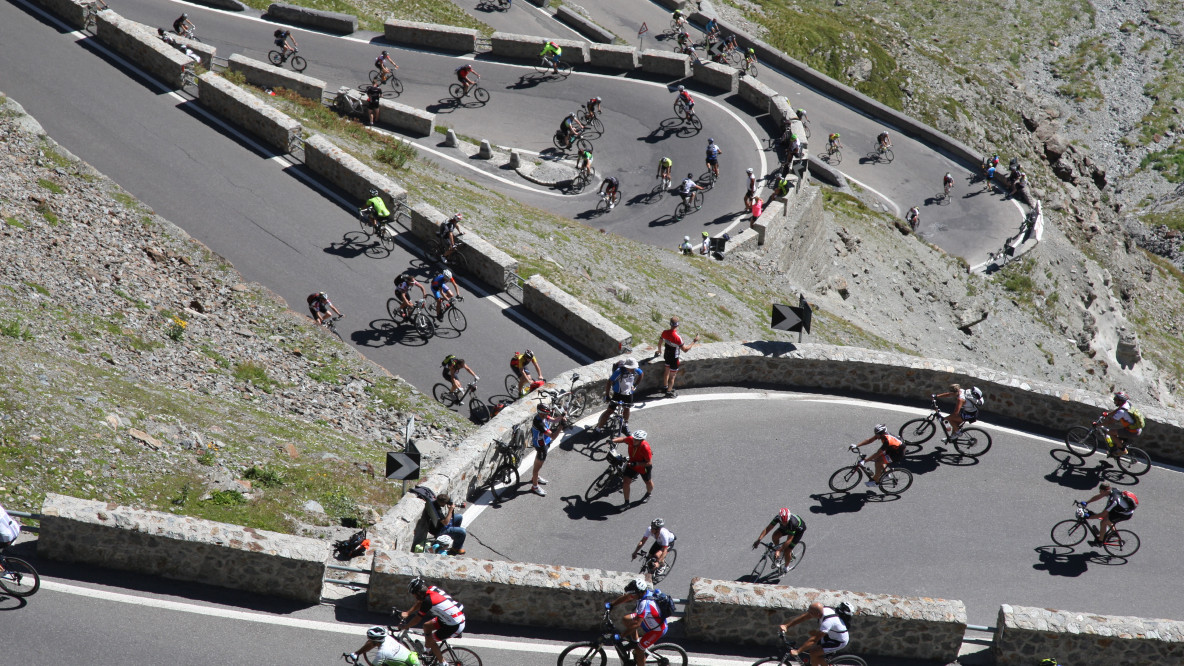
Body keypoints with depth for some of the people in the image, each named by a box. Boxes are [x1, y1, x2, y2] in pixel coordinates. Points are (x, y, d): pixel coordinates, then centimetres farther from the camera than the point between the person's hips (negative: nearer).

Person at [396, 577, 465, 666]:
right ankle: (429, 651, 33)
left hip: (456, 626, -9)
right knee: (426, 626, 16)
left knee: (430, 640, 4)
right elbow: (419, 603, 18)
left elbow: (416, 620, -13)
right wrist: (407, 613, 14)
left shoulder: (428, 600, -24)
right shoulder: (432, 588, -1)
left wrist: (403, 627, 1)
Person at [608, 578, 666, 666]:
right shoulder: (642, 592, -15)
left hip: (657, 630, -9)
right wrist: (610, 604, -2)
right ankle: (636, 642, 21)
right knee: (626, 619, 8)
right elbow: (626, 597, 3)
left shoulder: (645, 603, -40)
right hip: (649, 621, 9)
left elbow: (636, 624, -40)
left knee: (639, 650, -4)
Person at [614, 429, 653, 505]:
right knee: (625, 483, -3)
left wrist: (636, 463, -39)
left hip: (644, 467, -4)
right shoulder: (631, 440, -26)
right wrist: (613, 441, -19)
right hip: (632, 465, 4)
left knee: (648, 482, 23)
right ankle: (626, 502, 15)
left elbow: (649, 463, -33)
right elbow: (623, 439, -4)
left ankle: (648, 494, 57)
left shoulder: (645, 447, -39)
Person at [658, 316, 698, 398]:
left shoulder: (665, 333, -13)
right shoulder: (677, 337, -34)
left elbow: (660, 343, 5)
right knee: (672, 376, 11)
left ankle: (665, 386, 45)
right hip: (674, 358, -7)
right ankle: (669, 392, 23)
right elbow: (685, 349, -27)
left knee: (667, 372, 27)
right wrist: (694, 341, -18)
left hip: (666, 355, 7)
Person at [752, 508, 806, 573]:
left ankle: (786, 567, 18)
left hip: (799, 530, -5)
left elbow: (789, 540, -38)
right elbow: (767, 529, -28)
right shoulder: (778, 518, -32)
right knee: (775, 536, -20)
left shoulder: (792, 522, -44)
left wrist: (779, 550, -41)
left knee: (787, 551, -10)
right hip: (787, 527, 5)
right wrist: (758, 540, -37)